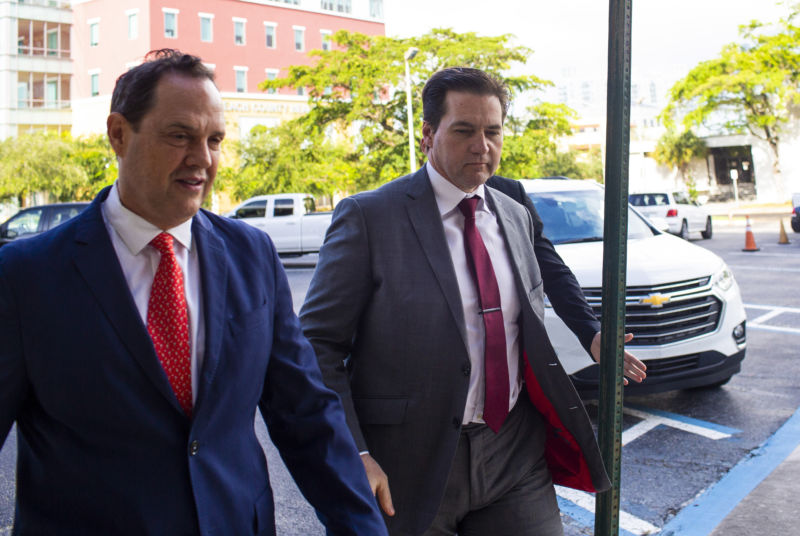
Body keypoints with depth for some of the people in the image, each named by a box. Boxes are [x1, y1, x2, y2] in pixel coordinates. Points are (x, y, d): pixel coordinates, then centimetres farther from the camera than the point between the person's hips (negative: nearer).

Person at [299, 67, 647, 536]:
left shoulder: (517, 217, 10)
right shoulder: (368, 216, -9)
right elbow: (318, 346, -10)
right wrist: (353, 456, -20)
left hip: (515, 461, 5)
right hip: (411, 469, -4)